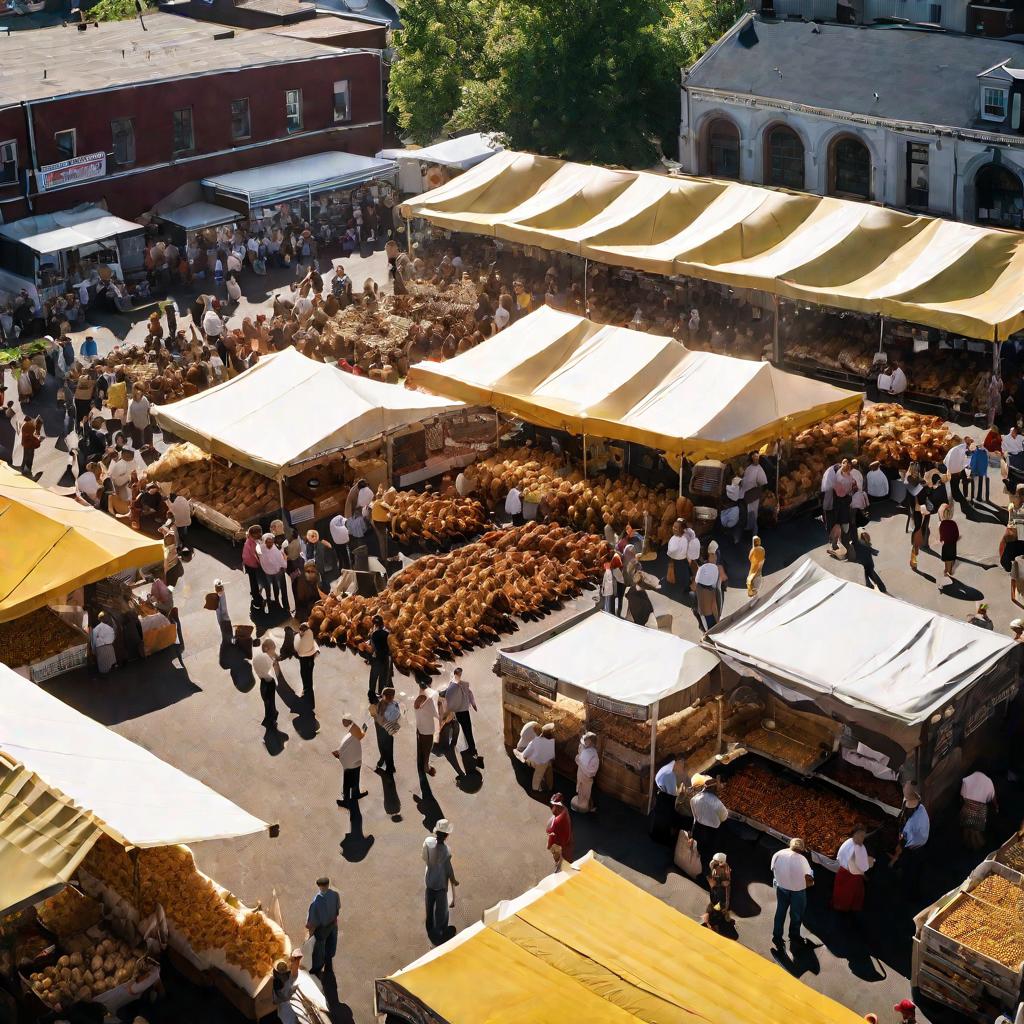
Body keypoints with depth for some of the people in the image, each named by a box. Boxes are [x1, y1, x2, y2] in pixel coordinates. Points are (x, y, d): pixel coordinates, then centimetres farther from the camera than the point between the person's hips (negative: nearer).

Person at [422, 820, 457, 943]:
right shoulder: (446, 851, -33)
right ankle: (440, 932, 31)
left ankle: (430, 930, 46)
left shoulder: (428, 841, -20)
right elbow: (449, 869, -19)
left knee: (430, 906, 26)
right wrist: (453, 880, 0)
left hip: (429, 880, 5)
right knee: (441, 909, 17)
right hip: (441, 883, -5)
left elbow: (425, 858, -3)